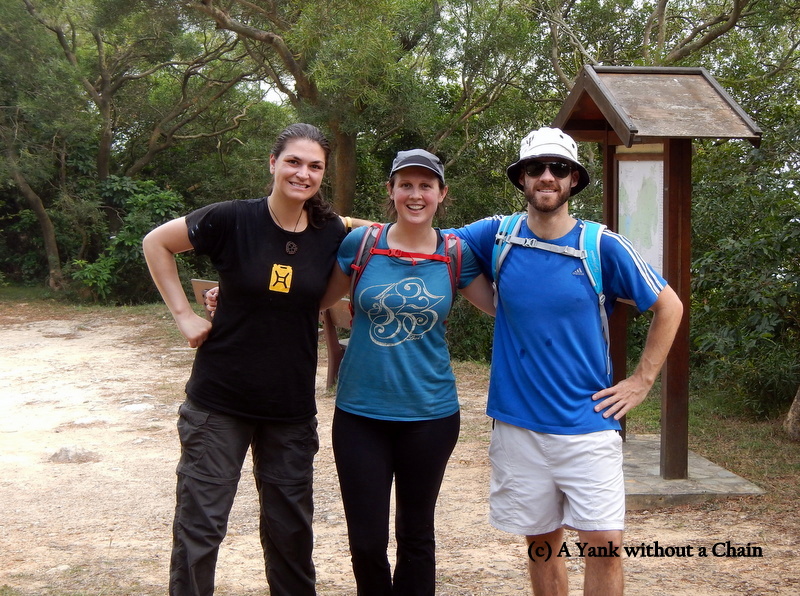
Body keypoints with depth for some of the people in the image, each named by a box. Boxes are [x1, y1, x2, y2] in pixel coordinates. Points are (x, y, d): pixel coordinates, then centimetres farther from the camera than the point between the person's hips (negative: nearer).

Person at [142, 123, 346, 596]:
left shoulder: (332, 233, -3)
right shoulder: (234, 220, -11)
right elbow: (156, 243, 1)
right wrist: (183, 313, -5)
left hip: (291, 407, 3)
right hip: (220, 401, -2)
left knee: (291, 529, 13)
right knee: (199, 526, 4)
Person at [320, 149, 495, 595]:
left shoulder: (456, 254, -1)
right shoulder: (361, 243, -2)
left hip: (430, 415, 0)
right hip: (360, 412, 0)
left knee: (416, 536, 14)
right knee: (367, 541, 2)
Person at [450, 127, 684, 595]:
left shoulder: (603, 247, -4)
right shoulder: (496, 237, 1)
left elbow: (669, 306, 4)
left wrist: (642, 381, 2)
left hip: (588, 425, -1)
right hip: (518, 426, 2)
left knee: (605, 546, -6)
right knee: (542, 544, 11)